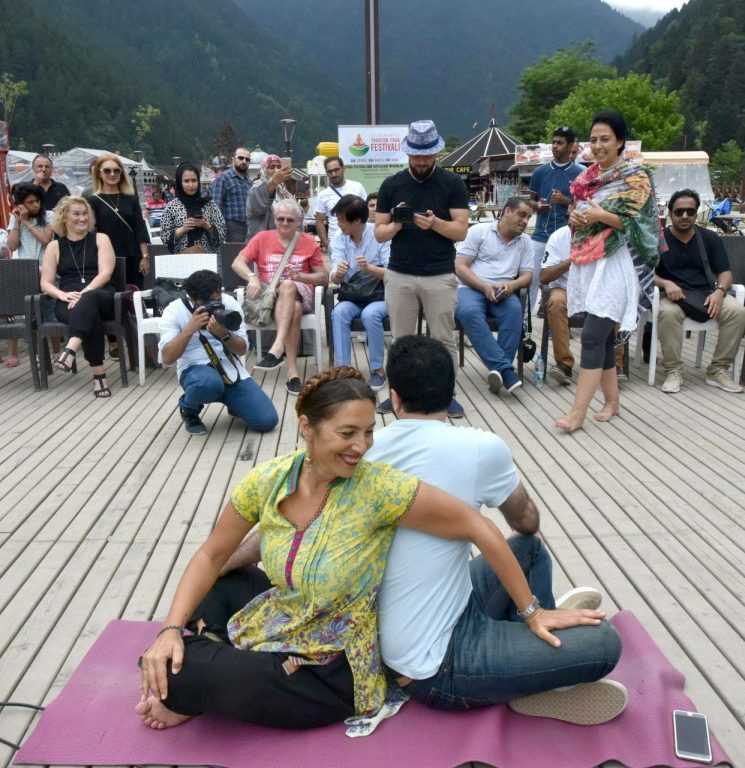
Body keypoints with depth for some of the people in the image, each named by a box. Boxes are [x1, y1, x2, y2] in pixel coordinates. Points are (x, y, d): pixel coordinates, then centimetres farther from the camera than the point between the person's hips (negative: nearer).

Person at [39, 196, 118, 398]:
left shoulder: (100, 239, 11)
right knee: (90, 315, -35)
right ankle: (99, 374, -39)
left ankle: (71, 349, -56)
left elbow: (105, 273, -2)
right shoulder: (54, 246, 15)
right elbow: (46, 283, 9)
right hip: (68, 302, 1)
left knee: (88, 300, -38)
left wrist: (84, 293, -17)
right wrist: (63, 295, -13)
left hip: (101, 297, 0)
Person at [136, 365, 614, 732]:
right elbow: (212, 557, -1)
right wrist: (171, 629, -14)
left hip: (332, 670, -5)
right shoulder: (266, 482, -13)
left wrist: (531, 612, -15)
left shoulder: (380, 488, -27)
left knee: (179, 679, -16)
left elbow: (478, 528, -22)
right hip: (280, 618, 6)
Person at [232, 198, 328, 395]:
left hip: (300, 293, 0)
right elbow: (238, 263, 3)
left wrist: (300, 276, -11)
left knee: (288, 285, -36)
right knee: (294, 309, -34)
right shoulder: (262, 238, 11)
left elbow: (324, 277, 8)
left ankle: (277, 348, -48)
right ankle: (292, 371, -41)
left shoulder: (309, 242, 9)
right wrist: (252, 277, -18)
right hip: (269, 296, 0)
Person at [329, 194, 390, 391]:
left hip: (380, 294, -3)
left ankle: (378, 369, -17)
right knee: (339, 313, -29)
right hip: (352, 295, 3)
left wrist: (370, 268, -33)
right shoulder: (339, 238, 1)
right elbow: (334, 278, -5)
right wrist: (338, 273, -30)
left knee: (370, 314, -34)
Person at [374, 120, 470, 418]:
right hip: (399, 275, 2)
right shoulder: (391, 184, 5)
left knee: (443, 340, 4)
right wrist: (395, 226, -17)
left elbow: (461, 231, -4)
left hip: (440, 276, -1)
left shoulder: (453, 183, 1)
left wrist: (435, 223, -22)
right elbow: (379, 232, 5)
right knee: (401, 340, 8)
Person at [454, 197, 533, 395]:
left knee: (515, 309, -33)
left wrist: (511, 286, -13)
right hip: (472, 287, -3)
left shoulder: (525, 241, 16)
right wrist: (485, 287, -16)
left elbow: (527, 276, 11)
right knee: (469, 311, -37)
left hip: (503, 292, 3)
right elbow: (460, 267, -3)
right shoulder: (478, 231, 4)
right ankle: (505, 369, -43)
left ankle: (498, 368, -32)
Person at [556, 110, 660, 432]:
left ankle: (578, 412, -13)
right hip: (585, 262, 7)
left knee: (592, 336, -13)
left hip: (611, 264, -7)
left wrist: (601, 216, -21)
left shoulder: (635, 177, -4)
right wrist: (575, 217, -1)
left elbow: (637, 224, -10)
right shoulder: (588, 176, 15)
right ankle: (612, 400, 21)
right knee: (603, 335, 11)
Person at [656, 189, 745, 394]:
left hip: (706, 294, 3)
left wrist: (719, 291, -14)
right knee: (668, 313, -37)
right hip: (674, 295, -3)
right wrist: (665, 283, -22)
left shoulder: (710, 238, 12)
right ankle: (673, 371, -23)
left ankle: (718, 370, -12)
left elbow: (725, 273, 9)